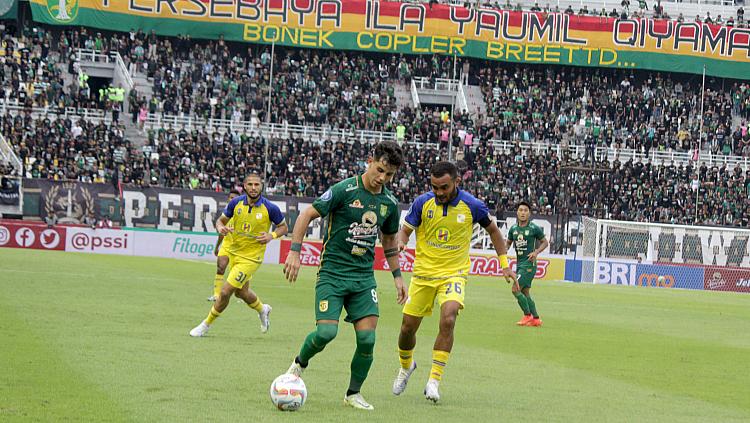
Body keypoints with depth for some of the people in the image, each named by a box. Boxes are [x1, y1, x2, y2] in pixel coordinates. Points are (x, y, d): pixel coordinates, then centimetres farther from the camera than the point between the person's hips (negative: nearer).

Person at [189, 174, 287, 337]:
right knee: (241, 292, 22)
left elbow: (283, 227, 0)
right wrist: (220, 228, -18)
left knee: (225, 291, -11)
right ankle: (262, 309, 53)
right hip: (234, 252, 5)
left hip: (251, 257, -5)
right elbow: (221, 219, 6)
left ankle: (206, 324, 7)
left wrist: (272, 236, -19)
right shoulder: (236, 203, -7)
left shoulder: (270, 208, -15)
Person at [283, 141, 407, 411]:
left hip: (364, 277, 4)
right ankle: (299, 363, 17)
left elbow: (389, 240, 23)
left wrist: (397, 275, 20)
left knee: (367, 338, -7)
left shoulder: (389, 203, 6)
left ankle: (353, 394, 11)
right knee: (326, 333, -15)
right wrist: (295, 251, -15)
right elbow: (307, 215, -8)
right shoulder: (344, 190, -11)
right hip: (332, 274, -4)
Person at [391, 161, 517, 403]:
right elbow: (405, 230, 3)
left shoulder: (472, 206, -10)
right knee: (408, 327, 4)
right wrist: (400, 243, -21)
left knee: (448, 320, -25)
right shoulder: (422, 203, -9)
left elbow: (493, 230, 8)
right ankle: (406, 366, 38)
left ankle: (434, 380, -17)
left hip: (453, 274, -2)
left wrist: (504, 264, 7)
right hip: (423, 273, 2)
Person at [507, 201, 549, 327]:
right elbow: (508, 242, 19)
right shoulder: (513, 228, 6)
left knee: (516, 289, -14)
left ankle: (527, 315, -1)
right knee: (525, 293, 10)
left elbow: (545, 242, 1)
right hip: (519, 263, 7)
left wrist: (536, 252, -15)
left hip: (529, 264, -7)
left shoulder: (534, 228, -9)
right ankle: (536, 319, 19)